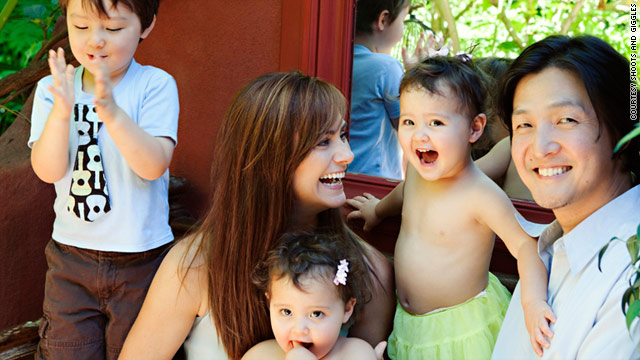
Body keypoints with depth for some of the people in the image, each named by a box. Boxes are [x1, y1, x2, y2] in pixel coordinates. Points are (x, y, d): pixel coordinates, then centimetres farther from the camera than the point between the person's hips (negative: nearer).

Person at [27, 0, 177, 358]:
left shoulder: (156, 85, -11)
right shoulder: (51, 89, -2)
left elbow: (154, 165, -23)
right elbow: (48, 170, -12)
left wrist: (111, 111, -36)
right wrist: (62, 111, -29)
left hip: (141, 260, -2)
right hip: (70, 257, 3)